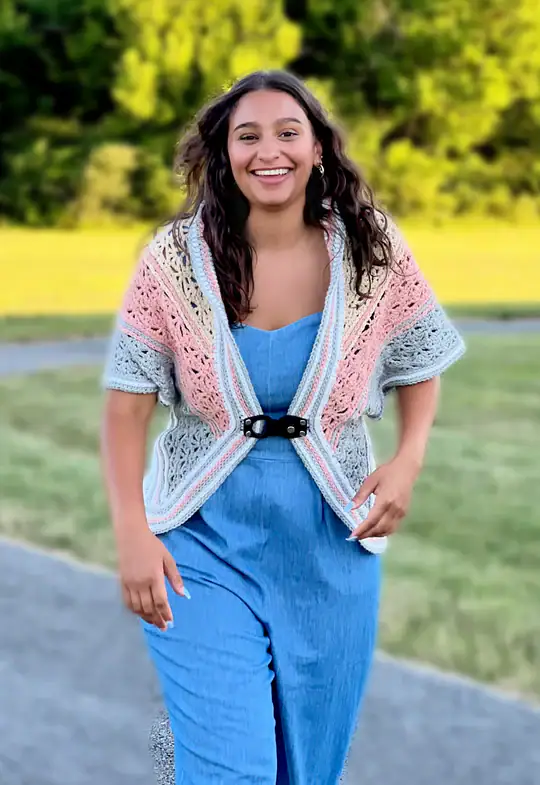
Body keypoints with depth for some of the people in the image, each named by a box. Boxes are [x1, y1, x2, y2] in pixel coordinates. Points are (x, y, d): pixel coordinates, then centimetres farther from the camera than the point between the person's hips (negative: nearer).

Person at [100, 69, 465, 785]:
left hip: (331, 545, 2)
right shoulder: (176, 259, -9)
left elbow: (420, 366, 9)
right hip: (206, 541, -2)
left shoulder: (373, 252, -5)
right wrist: (132, 536, -14)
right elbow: (127, 404, -6)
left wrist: (409, 459, -9)